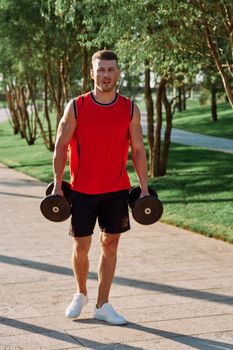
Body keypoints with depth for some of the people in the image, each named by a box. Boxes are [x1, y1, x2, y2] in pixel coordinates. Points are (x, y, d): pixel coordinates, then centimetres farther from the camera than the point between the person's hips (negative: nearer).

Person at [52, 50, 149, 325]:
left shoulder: (130, 110, -2)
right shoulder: (76, 107, -7)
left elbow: (138, 150, 3)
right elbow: (61, 146, -2)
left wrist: (144, 188, 0)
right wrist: (57, 185, -3)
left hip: (117, 190, 2)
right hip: (82, 190, -1)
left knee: (110, 245, 5)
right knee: (81, 247, 6)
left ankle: (102, 305, 16)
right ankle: (81, 294, 32)